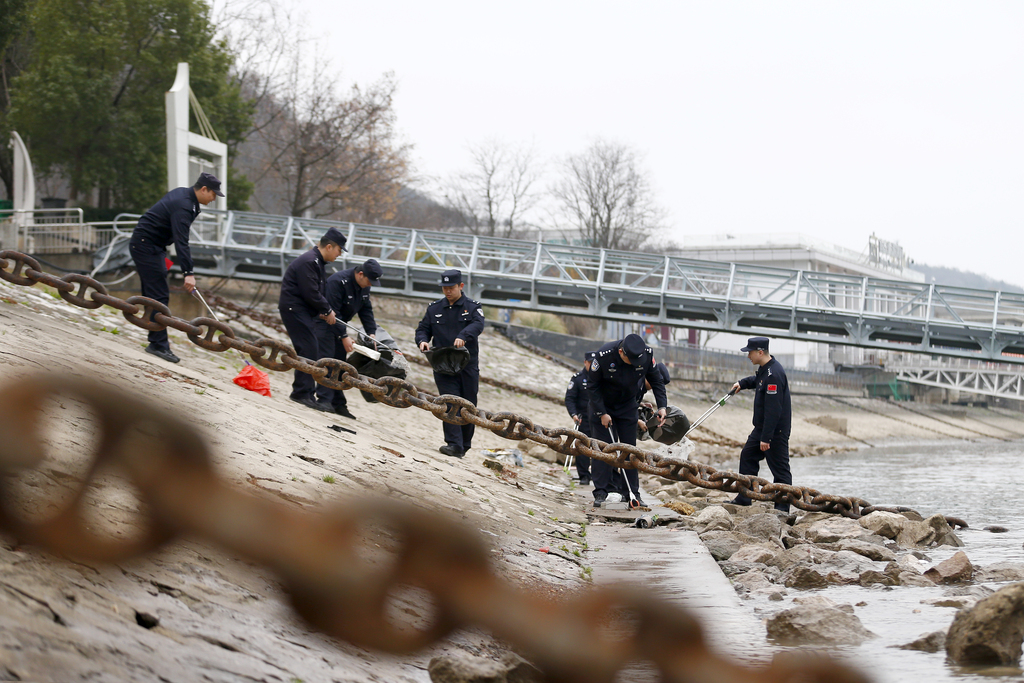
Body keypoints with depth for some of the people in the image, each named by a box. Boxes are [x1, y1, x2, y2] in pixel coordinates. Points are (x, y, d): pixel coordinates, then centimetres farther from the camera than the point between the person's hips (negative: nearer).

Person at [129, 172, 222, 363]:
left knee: (152, 293, 14)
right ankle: (159, 344, -14)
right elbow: (181, 242, -33)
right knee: (159, 295, -13)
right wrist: (188, 273, -39)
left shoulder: (182, 193, 9)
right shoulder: (183, 206, -23)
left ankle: (157, 339, 19)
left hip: (146, 245, 11)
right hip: (146, 246, -11)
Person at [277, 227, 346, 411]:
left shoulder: (317, 262, 17)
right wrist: (327, 311, -10)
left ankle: (305, 394, 10)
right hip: (294, 308, -11)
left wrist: (324, 310, 5)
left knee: (311, 352, 8)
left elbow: (319, 292, 20)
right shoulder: (308, 262, -17)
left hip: (304, 311, 11)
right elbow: (311, 293, -21)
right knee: (309, 350, -15)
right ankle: (302, 392, -14)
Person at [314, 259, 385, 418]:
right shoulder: (338, 282, -27)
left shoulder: (364, 286, -1)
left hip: (339, 324, 8)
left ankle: (338, 404, 7)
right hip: (324, 321, -8)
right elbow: (333, 312, -28)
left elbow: (366, 310, 6)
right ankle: (324, 399, -19)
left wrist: (371, 332, -5)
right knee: (327, 359, -17)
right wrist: (344, 336, -28)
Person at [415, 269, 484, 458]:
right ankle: (454, 444, -19)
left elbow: (477, 325, -14)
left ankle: (464, 444, 20)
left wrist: (463, 336, -35)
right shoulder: (434, 309, 14)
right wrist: (422, 341, -8)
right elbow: (423, 329, 16)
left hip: (468, 366, -1)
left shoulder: (472, 307, 4)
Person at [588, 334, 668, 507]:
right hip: (603, 406, -2)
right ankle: (601, 491, -1)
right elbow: (592, 386, -17)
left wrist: (662, 405, -16)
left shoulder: (647, 354, -23)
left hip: (628, 407, 2)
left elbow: (656, 381, -6)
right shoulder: (604, 355, -31)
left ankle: (632, 493, 5)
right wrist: (602, 413, -18)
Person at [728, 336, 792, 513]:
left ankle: (782, 506, 1)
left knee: (779, 468, -4)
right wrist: (742, 383, 23)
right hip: (762, 427, 11)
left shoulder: (774, 374, -25)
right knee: (747, 457, 18)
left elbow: (773, 410, -27)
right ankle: (744, 498, 27)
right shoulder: (764, 369, 7)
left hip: (776, 430, -11)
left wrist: (766, 437, -27)